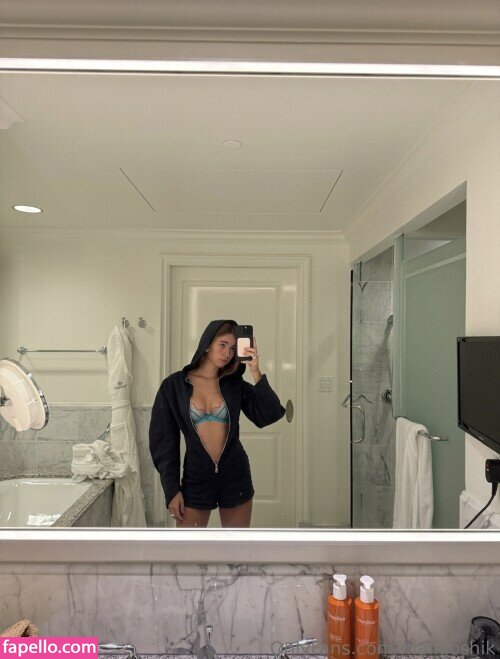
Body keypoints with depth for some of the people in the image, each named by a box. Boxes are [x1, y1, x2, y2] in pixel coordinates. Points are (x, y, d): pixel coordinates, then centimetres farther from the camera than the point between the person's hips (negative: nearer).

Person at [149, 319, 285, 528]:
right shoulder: (174, 385, -4)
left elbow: (270, 415, -13)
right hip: (196, 479, -1)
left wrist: (255, 371, -19)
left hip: (235, 478, 2)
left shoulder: (235, 385, 0)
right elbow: (164, 441, -2)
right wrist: (171, 490, -4)